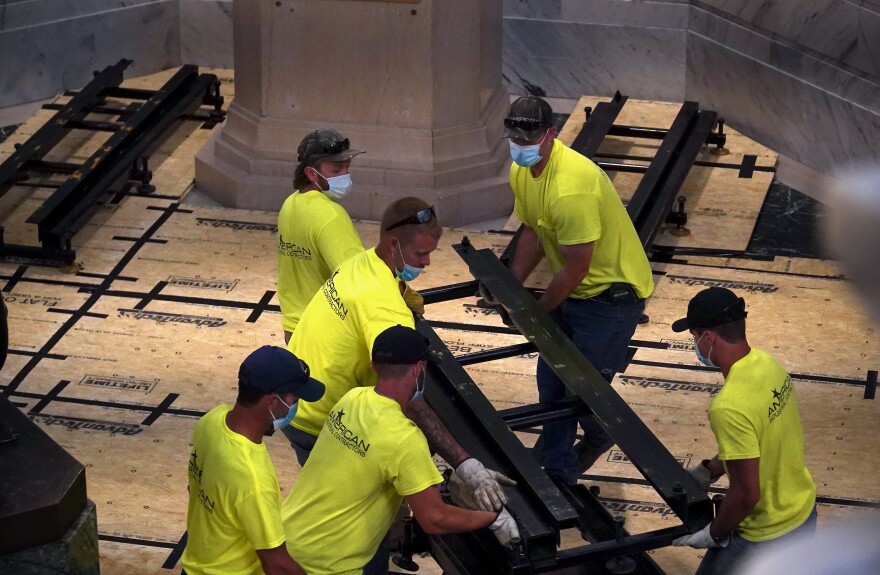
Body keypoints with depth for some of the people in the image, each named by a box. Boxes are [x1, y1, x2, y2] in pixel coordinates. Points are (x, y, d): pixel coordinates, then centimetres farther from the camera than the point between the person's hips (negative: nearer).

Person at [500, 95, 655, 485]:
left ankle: (600, 437, 29)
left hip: (613, 291, -9)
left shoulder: (572, 186, -33)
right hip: (571, 289, 9)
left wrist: (536, 312, -12)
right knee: (551, 382, 10)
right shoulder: (521, 171, -4)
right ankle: (558, 475, 23)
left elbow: (575, 268, -26)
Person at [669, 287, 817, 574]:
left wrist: (714, 534, -10)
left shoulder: (729, 407, -32)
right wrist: (707, 472, 13)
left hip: (768, 537, -8)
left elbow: (747, 493, -25)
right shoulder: (765, 362, -5)